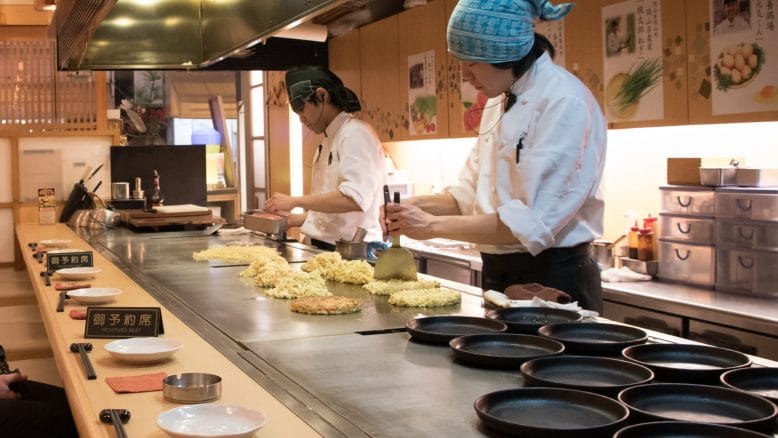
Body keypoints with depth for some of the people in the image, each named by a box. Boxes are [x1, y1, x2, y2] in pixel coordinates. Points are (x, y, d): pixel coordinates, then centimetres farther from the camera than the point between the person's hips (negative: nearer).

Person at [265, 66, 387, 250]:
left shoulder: (355, 135, -11)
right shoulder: (329, 141, 18)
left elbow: (354, 198, -23)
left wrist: (295, 201, -17)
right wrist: (294, 220, 10)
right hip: (324, 247, 8)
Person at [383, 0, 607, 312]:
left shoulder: (565, 103, -18)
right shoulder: (497, 104, 9)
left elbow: (532, 220, -25)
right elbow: (470, 193, 14)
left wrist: (433, 225, -22)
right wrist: (421, 206, -5)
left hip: (553, 283, -8)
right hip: (499, 275, 8)